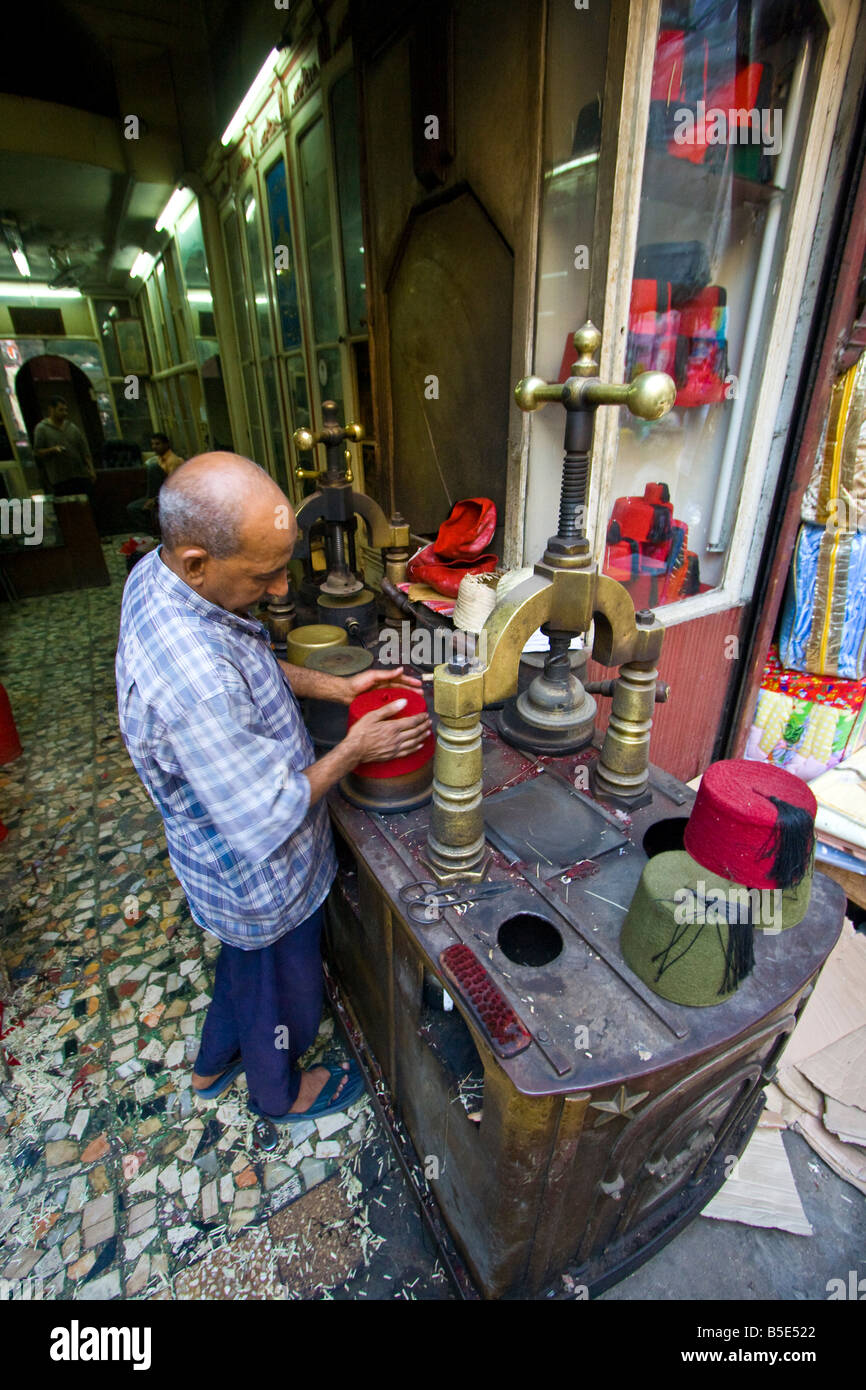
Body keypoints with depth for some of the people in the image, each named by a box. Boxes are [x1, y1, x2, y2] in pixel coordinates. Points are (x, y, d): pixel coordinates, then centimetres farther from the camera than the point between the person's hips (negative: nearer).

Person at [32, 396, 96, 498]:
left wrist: (91, 469, 1)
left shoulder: (72, 427, 15)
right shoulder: (41, 429, 4)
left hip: (81, 476, 4)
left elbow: (85, 451, 12)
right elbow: (37, 452, 0)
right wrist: (52, 450, -18)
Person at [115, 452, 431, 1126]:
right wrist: (353, 750, -20)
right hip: (262, 882, -8)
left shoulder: (161, 571, -13)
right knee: (280, 985, 24)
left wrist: (336, 686, -6)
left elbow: (251, 661, 4)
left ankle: (214, 1062, 64)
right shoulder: (193, 686, -43)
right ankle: (279, 1091, 58)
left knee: (246, 964, 35)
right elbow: (269, 819, -32)